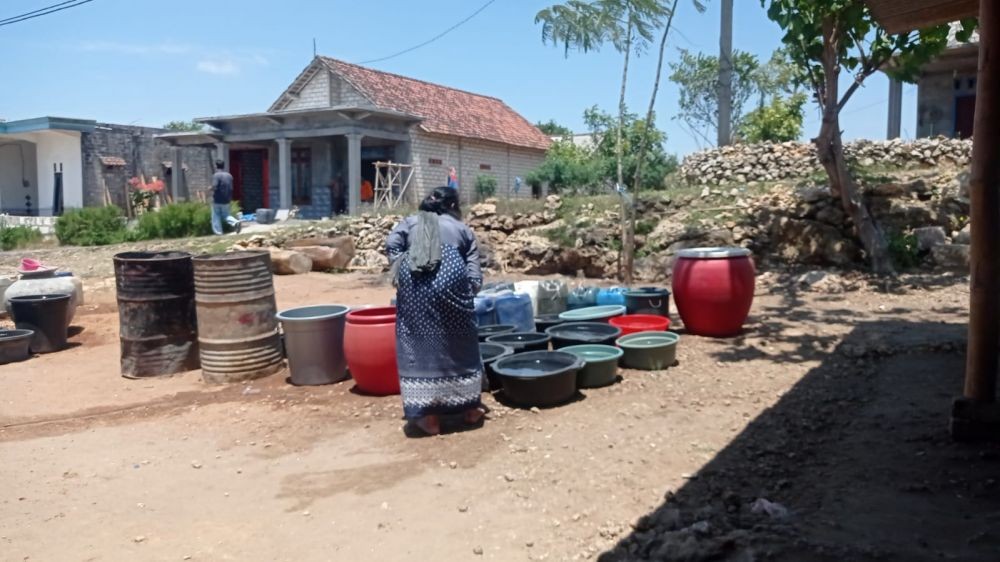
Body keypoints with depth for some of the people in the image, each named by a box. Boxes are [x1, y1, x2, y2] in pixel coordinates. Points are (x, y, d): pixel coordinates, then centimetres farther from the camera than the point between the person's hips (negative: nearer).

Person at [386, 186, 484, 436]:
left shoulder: (410, 222, 28)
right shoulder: (463, 229, 26)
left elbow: (392, 244, 6)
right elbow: (475, 278, 15)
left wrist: (399, 273, 13)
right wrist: (467, 291, 30)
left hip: (415, 281, 0)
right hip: (451, 277, 0)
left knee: (418, 345, 8)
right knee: (460, 343, 15)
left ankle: (428, 415, 10)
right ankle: (469, 408, 27)